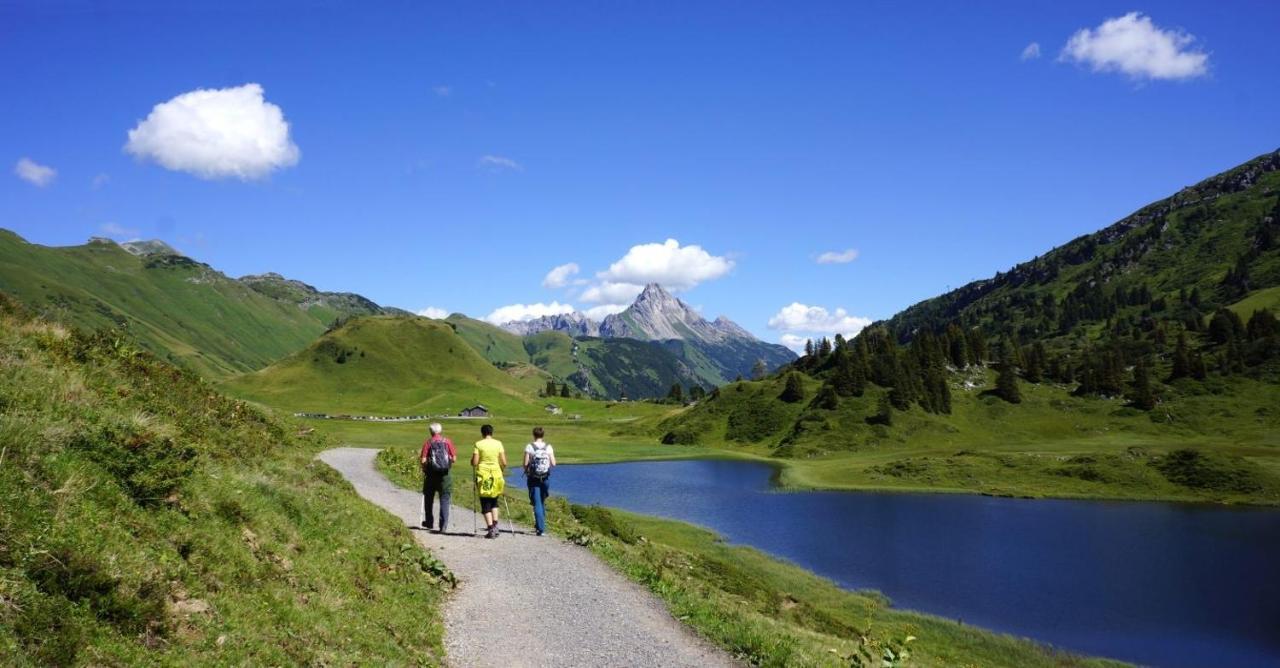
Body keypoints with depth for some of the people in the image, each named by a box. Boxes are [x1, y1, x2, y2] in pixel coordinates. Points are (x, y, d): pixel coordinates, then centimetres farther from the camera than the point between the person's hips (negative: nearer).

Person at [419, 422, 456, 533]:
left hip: (431, 474, 0)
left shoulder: (428, 442, -3)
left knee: (428, 499, 18)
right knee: (444, 499, 5)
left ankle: (429, 522, 27)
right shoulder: (447, 441, 0)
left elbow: (423, 460, -11)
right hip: (445, 474, 0)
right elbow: (454, 458, -1)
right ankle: (443, 525, -3)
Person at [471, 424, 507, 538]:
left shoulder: (478, 444, -5)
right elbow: (504, 463, -1)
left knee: (485, 504, 4)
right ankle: (495, 525, 5)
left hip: (483, 475, -2)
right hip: (496, 475, 2)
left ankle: (491, 529, -3)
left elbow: (474, 462, -8)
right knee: (494, 502, 20)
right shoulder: (498, 443, 0)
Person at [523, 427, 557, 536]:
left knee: (537, 503, 2)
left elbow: (525, 463, -10)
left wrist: (526, 471, 11)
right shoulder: (548, 447, -2)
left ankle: (541, 528, -5)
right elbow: (553, 464, -4)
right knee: (542, 502, 22)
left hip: (533, 478, -2)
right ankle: (539, 525, 31)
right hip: (545, 478, 2)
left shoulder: (529, 447, -8)